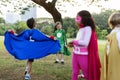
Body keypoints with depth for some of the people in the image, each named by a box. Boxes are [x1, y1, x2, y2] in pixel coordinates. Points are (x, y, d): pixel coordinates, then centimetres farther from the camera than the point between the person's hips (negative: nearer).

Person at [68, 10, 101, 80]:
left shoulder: (88, 28, -12)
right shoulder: (80, 29, 10)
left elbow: (85, 43, -21)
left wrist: (74, 41, -11)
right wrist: (73, 44, -1)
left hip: (83, 55, -8)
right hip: (75, 53, 8)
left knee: (87, 74, 7)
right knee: (74, 73, 15)